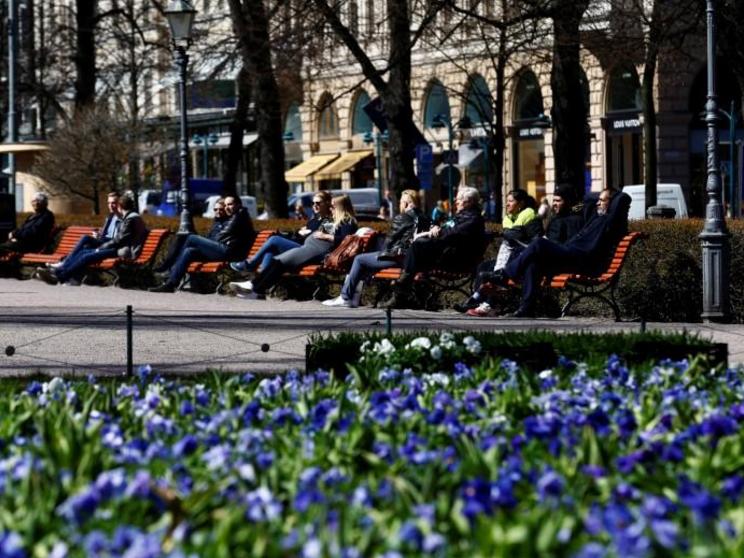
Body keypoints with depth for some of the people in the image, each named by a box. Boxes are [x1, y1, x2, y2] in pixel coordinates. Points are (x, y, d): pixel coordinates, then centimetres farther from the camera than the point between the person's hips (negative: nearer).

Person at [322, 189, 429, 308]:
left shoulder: (402, 218, -11)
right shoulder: (424, 219, 9)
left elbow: (390, 239, -4)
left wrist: (382, 252, 15)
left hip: (397, 257, -8)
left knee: (359, 259, 7)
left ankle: (345, 297, 11)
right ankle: (354, 298, 20)